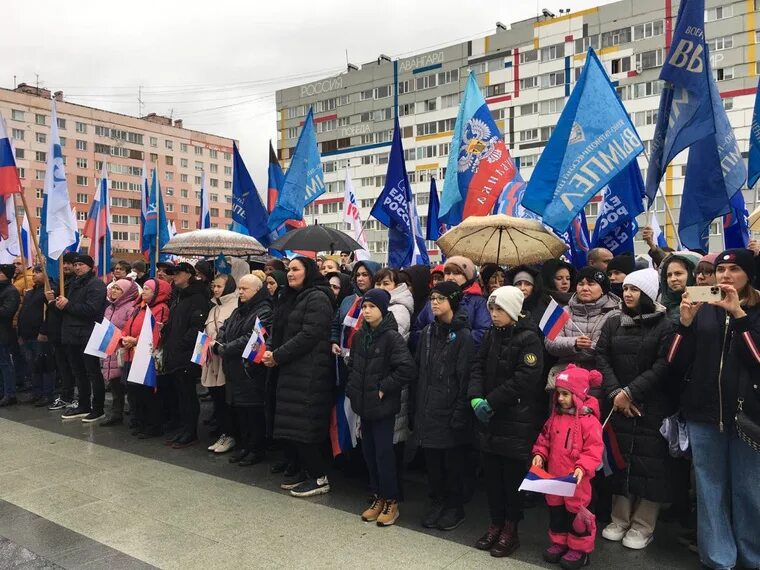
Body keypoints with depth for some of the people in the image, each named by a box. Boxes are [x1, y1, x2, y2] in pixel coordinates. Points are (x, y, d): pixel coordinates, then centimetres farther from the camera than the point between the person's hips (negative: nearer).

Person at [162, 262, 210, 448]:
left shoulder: (197, 298, -12)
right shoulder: (178, 297, 18)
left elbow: (197, 326, -21)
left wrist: (181, 344, -18)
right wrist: (167, 343, 9)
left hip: (187, 357, -9)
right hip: (174, 356, 9)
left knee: (188, 395, -1)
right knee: (180, 394, 14)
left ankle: (190, 433, 8)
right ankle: (184, 430, 23)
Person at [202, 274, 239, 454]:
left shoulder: (236, 306, -8)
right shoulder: (214, 308, 19)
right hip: (212, 360, 8)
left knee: (227, 400, -3)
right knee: (217, 399, 11)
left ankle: (230, 435, 9)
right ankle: (223, 434, 20)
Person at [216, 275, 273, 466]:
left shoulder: (264, 312, -13)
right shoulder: (238, 311, 17)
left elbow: (251, 339, -22)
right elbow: (224, 329, 15)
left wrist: (226, 349, -16)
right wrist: (218, 344, -6)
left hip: (251, 371, -8)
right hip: (235, 371, 9)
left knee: (254, 411, 0)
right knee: (239, 410, 15)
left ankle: (256, 450, 12)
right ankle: (244, 446, 27)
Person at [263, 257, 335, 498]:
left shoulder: (317, 298, -11)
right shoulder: (292, 298, 18)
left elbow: (309, 336, -19)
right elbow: (277, 331, 18)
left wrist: (277, 356, -14)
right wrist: (268, 349, -2)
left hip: (310, 373, -9)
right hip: (291, 370, 9)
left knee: (304, 424, -7)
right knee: (291, 424, 10)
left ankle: (319, 478, 6)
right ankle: (305, 471, 24)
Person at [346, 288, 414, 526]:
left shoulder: (392, 337, -15)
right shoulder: (360, 335, 7)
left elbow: (406, 368, -22)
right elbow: (353, 364, 17)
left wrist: (383, 388, -17)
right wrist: (352, 389, 7)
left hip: (383, 406, -7)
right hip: (364, 403, 7)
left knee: (383, 452, 0)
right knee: (369, 451, 13)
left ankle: (391, 501, 15)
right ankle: (378, 496, 28)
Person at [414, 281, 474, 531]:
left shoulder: (463, 336, -9)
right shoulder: (428, 332, 8)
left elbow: (465, 378, -12)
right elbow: (419, 370, 11)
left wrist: (460, 412, -15)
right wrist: (418, 403, 7)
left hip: (450, 410, -5)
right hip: (428, 409, 5)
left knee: (453, 461, 8)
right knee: (432, 459, 13)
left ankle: (455, 507, 25)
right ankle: (437, 502, 30)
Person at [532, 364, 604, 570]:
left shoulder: (589, 420, -15)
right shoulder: (555, 417, 5)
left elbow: (594, 449, -17)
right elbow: (544, 440, 15)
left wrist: (582, 468, -27)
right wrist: (539, 454, -1)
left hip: (575, 479, -6)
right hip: (553, 476, 7)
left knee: (576, 512, 6)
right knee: (556, 510, 18)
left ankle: (580, 549, 22)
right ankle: (559, 542, 34)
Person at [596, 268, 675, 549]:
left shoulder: (664, 326, -4)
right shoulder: (613, 323, 9)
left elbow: (663, 367, -12)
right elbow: (601, 358, 1)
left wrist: (630, 392, -16)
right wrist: (615, 393, -12)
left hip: (652, 407, -3)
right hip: (617, 405, 4)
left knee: (649, 462, 1)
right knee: (620, 459, 9)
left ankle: (643, 526, 15)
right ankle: (620, 519, 21)